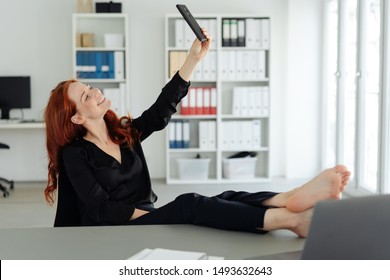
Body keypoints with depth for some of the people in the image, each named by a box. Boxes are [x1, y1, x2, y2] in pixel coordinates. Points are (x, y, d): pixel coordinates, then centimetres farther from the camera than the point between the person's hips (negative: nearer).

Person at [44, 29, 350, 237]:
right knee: (188, 205, -33)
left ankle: (291, 200, -48)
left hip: (148, 219, 7)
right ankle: (292, 220, -52)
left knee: (224, 200, -21)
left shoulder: (125, 132, 14)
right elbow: (102, 209, -14)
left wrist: (194, 57, -1)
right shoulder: (74, 154, -6)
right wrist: (151, 214, -16)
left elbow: (162, 109, 4)